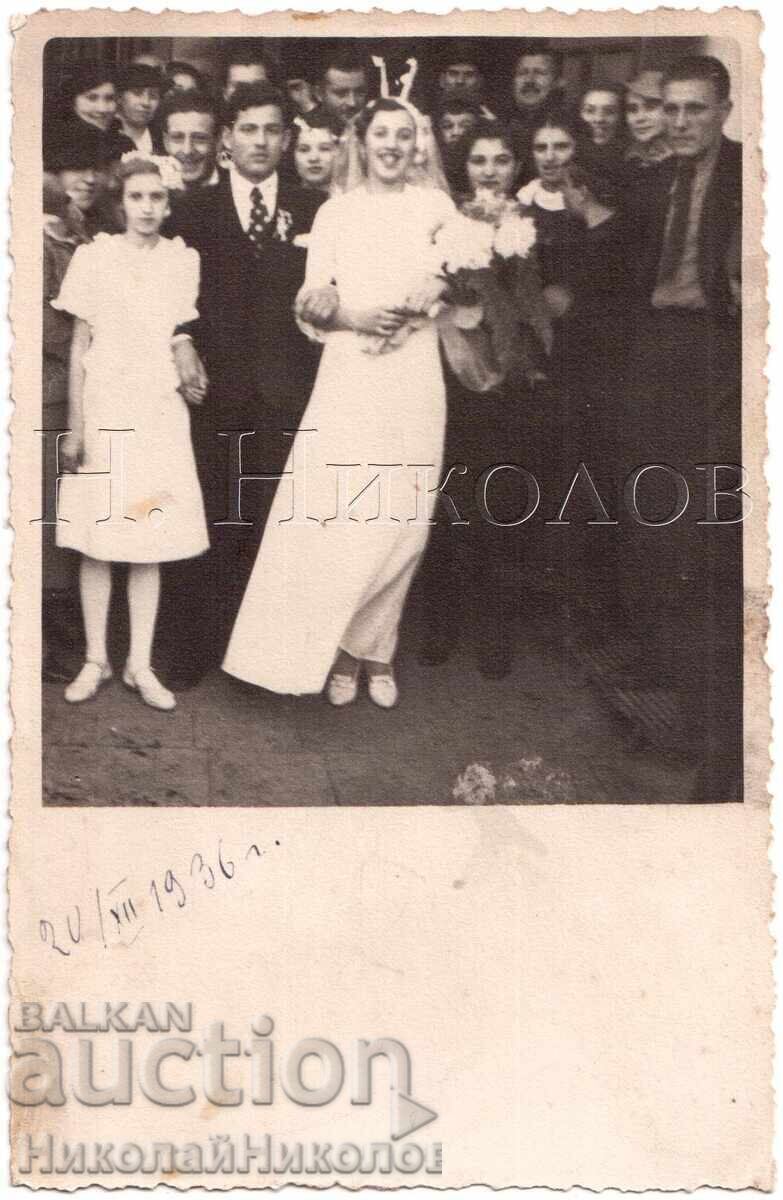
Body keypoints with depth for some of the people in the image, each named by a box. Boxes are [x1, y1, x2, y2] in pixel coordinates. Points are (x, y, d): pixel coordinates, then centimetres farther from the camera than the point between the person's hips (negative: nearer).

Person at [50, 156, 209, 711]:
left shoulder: (184, 261, 5)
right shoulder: (94, 256, 0)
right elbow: (80, 347, 1)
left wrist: (192, 373, -5)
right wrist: (74, 427, -2)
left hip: (160, 412, 1)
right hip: (104, 408, -1)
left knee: (150, 538, 3)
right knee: (97, 537, 2)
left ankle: (141, 665, 11)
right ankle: (96, 660, 15)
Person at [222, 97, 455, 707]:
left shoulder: (436, 204, 10)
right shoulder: (335, 211, 11)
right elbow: (312, 303, 7)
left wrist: (419, 308, -12)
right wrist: (358, 318, -11)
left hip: (415, 378, 1)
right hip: (350, 377, 0)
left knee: (402, 521, 2)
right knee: (342, 516, -8)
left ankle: (372, 649, 17)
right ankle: (339, 651, 6)